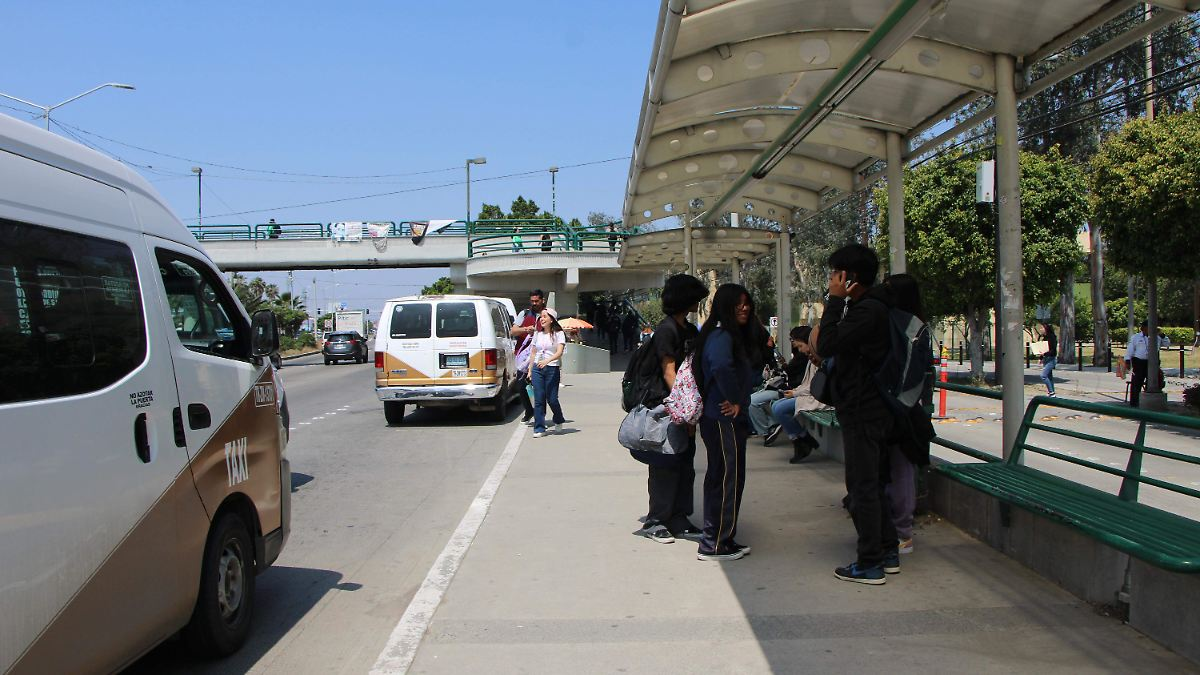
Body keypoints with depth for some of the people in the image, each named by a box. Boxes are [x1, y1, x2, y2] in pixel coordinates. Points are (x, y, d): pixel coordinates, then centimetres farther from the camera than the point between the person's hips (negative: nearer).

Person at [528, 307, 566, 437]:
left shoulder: (558, 334, -2)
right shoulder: (537, 334, 12)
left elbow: (559, 352, -15)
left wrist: (547, 360, -31)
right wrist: (530, 370, 12)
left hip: (552, 368, -4)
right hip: (537, 368, 4)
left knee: (552, 399, -1)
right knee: (538, 399, -2)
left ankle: (558, 422, 27)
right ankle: (539, 428, 1)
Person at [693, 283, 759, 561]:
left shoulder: (737, 336, 16)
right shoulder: (721, 336, -17)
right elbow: (720, 366, -36)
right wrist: (735, 400, -24)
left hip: (728, 420, 10)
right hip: (724, 420, -10)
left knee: (720, 478, 16)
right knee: (728, 479, -5)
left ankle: (716, 541, 26)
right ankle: (715, 544, 3)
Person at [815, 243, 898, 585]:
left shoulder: (867, 310, -20)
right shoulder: (868, 307, 13)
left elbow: (826, 346, -23)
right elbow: (835, 347, 17)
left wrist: (835, 301, -18)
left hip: (863, 413, -11)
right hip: (870, 410, 11)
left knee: (862, 487, -3)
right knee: (871, 485, 17)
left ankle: (870, 564, 4)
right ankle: (887, 552, 26)